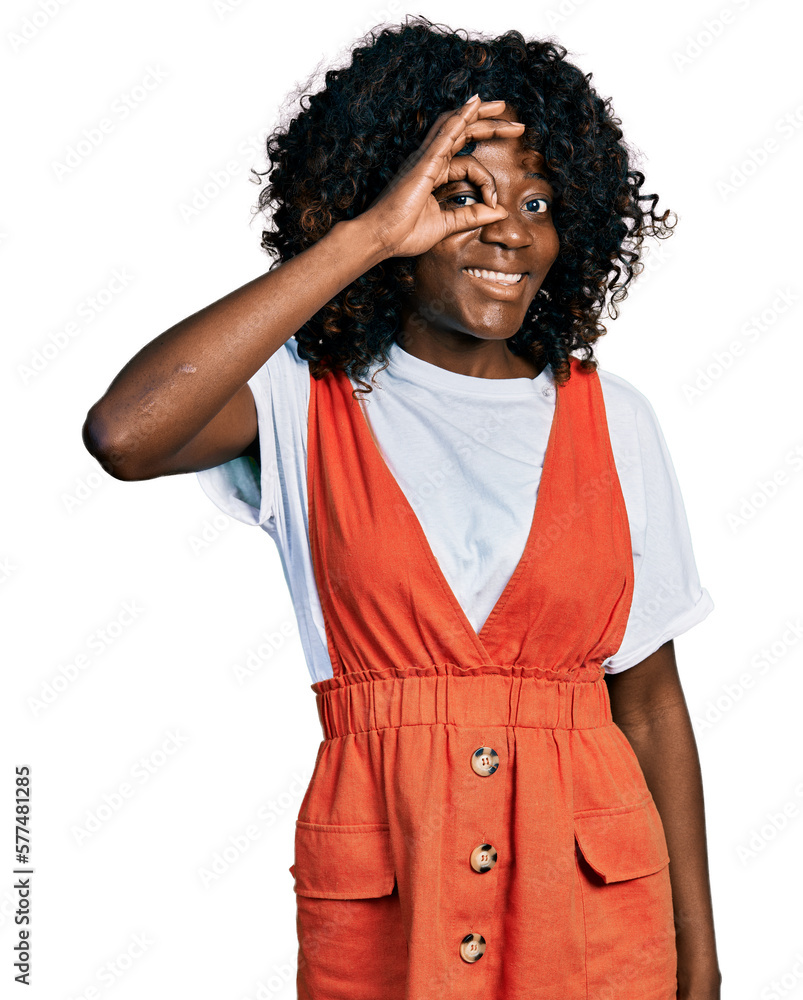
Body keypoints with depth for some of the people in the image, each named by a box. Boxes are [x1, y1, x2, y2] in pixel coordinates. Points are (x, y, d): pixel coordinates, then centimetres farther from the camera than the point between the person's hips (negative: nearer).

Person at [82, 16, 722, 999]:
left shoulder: (611, 419, 3)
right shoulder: (306, 399, -3)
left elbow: (650, 703, 5)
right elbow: (124, 433, -26)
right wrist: (361, 238, -21)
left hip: (594, 900, 2)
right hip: (376, 903, -1)